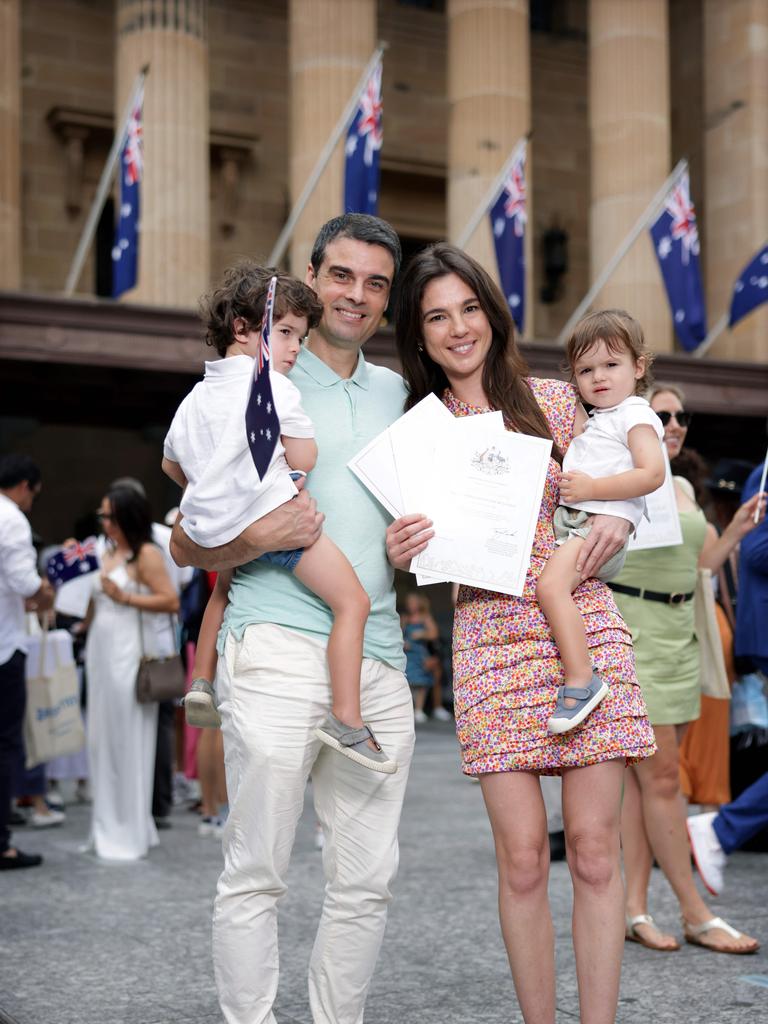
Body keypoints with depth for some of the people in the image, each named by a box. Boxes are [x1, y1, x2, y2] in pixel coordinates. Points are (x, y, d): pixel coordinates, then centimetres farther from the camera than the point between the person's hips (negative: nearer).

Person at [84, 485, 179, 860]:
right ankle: (109, 829, 19)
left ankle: (131, 833, 6)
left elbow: (171, 602, -14)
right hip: (101, 652, 8)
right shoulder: (107, 552, 15)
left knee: (128, 741, -2)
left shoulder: (146, 554, -7)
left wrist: (126, 597, -17)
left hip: (130, 654, -8)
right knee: (102, 738, 9)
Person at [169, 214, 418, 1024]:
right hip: (279, 647, -5)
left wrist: (415, 537, 8)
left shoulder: (395, 393, 19)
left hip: (378, 656, 5)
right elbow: (187, 544, 3)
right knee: (256, 872, -4)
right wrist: (263, 537, -17)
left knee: (368, 880, 7)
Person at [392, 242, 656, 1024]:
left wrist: (615, 522, -4)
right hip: (490, 644, 0)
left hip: (584, 630, 0)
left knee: (594, 848, -1)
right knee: (521, 856, -2)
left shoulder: (553, 401, 6)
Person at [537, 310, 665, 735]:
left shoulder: (636, 415, -2)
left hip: (603, 524, -11)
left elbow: (652, 473, -16)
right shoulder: (594, 421, 27)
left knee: (551, 585, -29)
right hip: (569, 521, 11)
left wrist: (591, 488, -18)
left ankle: (581, 680, -31)